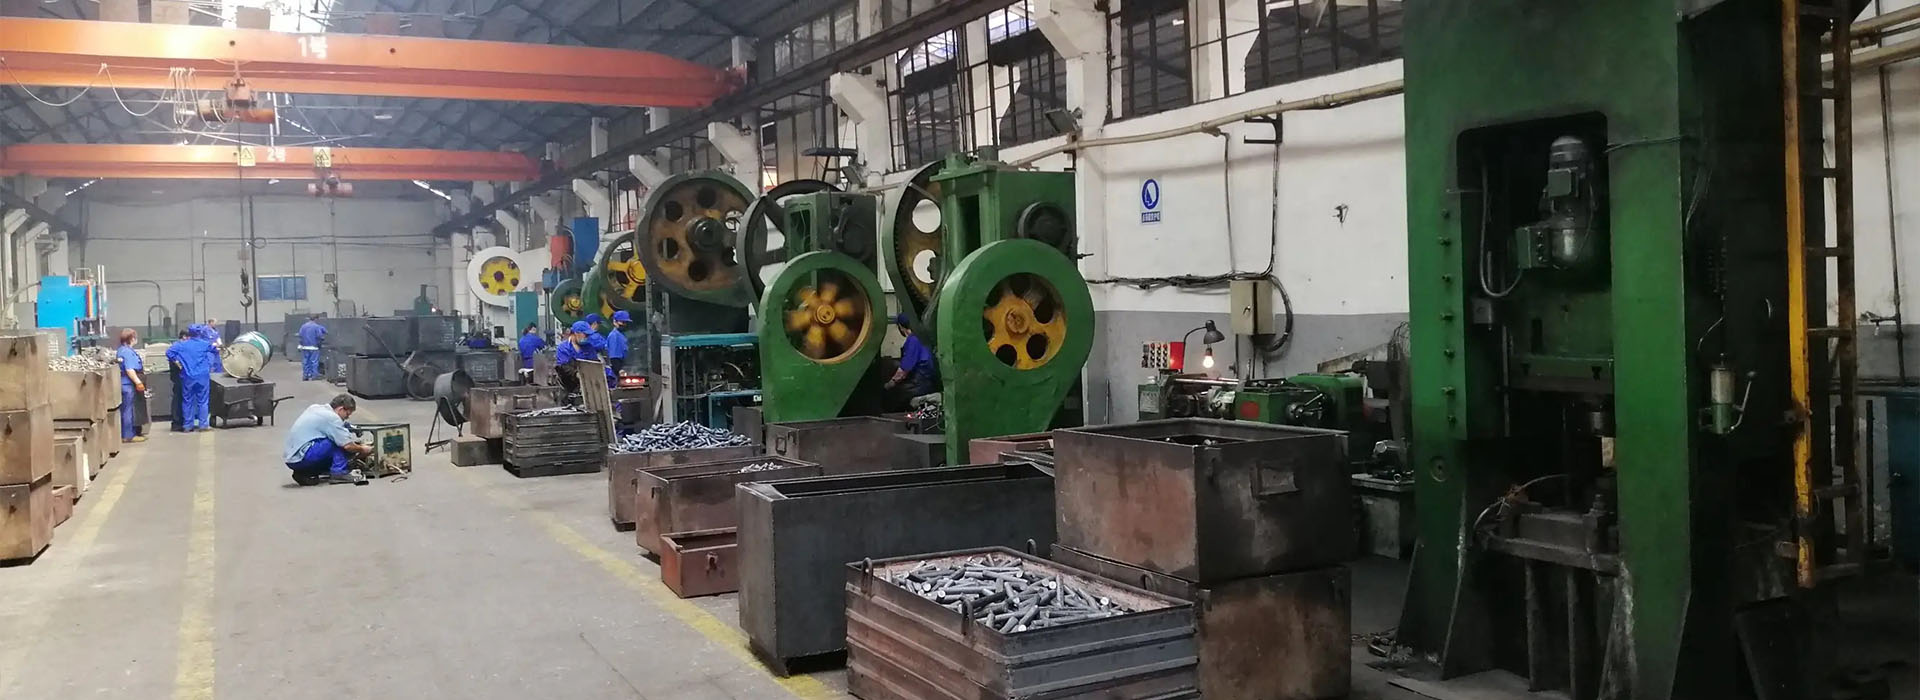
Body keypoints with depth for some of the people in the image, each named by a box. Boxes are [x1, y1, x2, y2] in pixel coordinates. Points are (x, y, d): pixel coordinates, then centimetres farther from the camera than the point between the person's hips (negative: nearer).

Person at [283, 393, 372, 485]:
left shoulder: (314, 408, 13)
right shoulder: (331, 417, -12)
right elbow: (348, 446, -14)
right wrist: (362, 449, 6)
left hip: (291, 458, 9)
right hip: (301, 457, -9)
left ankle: (303, 473, 9)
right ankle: (339, 473, -7)